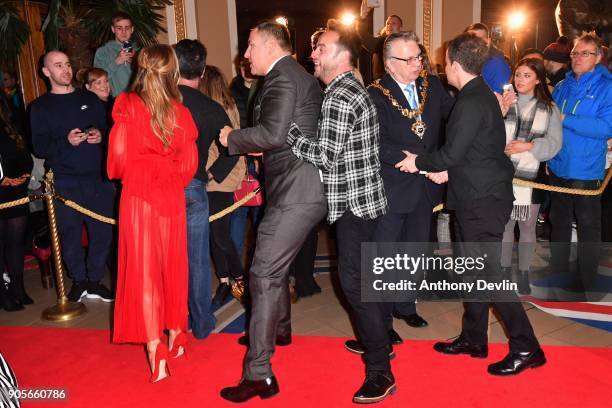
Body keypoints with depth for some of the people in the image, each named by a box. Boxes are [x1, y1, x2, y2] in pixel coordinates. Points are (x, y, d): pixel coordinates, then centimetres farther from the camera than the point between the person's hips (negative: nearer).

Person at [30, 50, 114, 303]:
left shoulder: (90, 99, 16)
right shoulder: (40, 107, 8)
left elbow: (109, 129, 18)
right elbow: (39, 147, 0)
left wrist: (101, 135, -4)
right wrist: (66, 141, -17)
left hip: (98, 178, 2)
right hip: (65, 182, -2)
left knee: (102, 232, 1)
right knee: (70, 233, 2)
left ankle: (94, 280, 18)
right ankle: (79, 281, 21)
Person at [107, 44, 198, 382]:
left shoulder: (127, 105, -7)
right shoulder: (180, 111, -1)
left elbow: (119, 158, -8)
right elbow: (189, 164, 1)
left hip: (138, 197, -2)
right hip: (173, 198, 2)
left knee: (143, 270, 4)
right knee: (173, 267, 16)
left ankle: (156, 356, 2)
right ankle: (175, 338, 30)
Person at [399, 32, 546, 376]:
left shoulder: (471, 102, -19)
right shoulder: (481, 95, 13)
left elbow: (452, 152, -20)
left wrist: (419, 162, -5)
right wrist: (447, 171, 8)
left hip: (482, 201, -10)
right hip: (480, 196, 10)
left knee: (488, 273, -3)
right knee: (474, 270, 16)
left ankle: (526, 348, 7)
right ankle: (473, 339, 29)